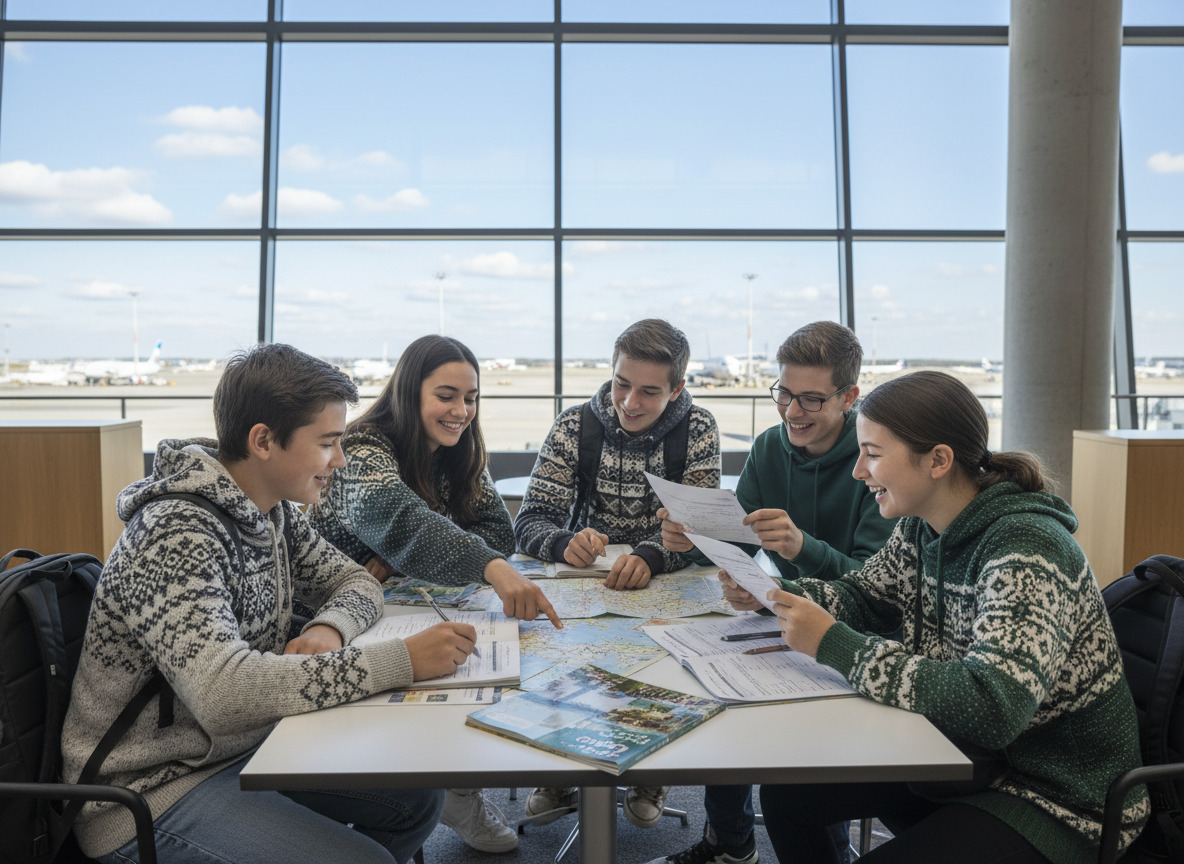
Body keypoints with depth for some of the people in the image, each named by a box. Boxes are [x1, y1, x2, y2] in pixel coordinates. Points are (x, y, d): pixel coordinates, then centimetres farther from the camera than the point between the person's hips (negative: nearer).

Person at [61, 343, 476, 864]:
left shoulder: (273, 510, -1)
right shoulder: (176, 537, -27)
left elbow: (354, 582, 9)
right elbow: (224, 691, -40)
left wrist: (327, 629, -15)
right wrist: (402, 660, -39)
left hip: (246, 745, 8)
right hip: (151, 790, -8)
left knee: (419, 797, 5)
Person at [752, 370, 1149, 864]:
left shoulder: (1026, 550, -28)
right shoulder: (920, 528, -3)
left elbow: (992, 707, -38)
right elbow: (864, 595, 14)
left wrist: (833, 644, -33)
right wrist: (774, 595, -6)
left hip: (1055, 799, -7)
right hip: (959, 757, 8)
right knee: (785, 791, 2)